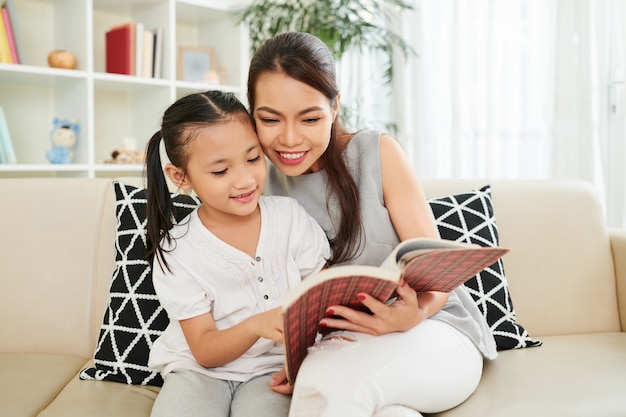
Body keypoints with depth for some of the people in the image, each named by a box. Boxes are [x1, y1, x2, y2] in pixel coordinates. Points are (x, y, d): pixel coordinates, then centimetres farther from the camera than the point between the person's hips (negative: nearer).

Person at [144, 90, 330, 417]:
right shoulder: (177, 253, -10)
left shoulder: (290, 217, -5)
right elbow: (204, 351, -11)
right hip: (200, 369, 0)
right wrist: (257, 325, -30)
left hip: (273, 368, 1)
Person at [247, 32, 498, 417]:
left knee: (329, 377, -34)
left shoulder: (378, 154, -8)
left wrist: (415, 313, -29)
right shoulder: (262, 188, 0)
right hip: (343, 344, 2)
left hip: (439, 332, -1)